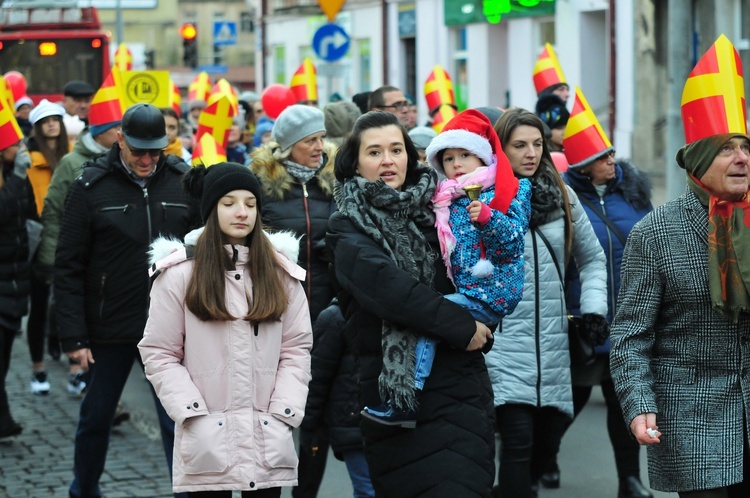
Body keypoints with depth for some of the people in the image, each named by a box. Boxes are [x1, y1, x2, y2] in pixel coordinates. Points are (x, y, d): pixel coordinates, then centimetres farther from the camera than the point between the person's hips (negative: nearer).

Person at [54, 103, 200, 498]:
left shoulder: (184, 182, -1)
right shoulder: (91, 186, -5)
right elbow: (68, 268, -4)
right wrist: (73, 336, -9)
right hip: (109, 328, 0)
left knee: (178, 420, 0)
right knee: (96, 417, 15)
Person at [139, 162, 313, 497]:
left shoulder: (282, 274, 8)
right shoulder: (180, 274, -1)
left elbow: (297, 348, 7)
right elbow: (159, 354, -1)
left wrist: (282, 415, -4)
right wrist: (195, 417, -9)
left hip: (268, 441, 2)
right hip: (208, 442, -2)